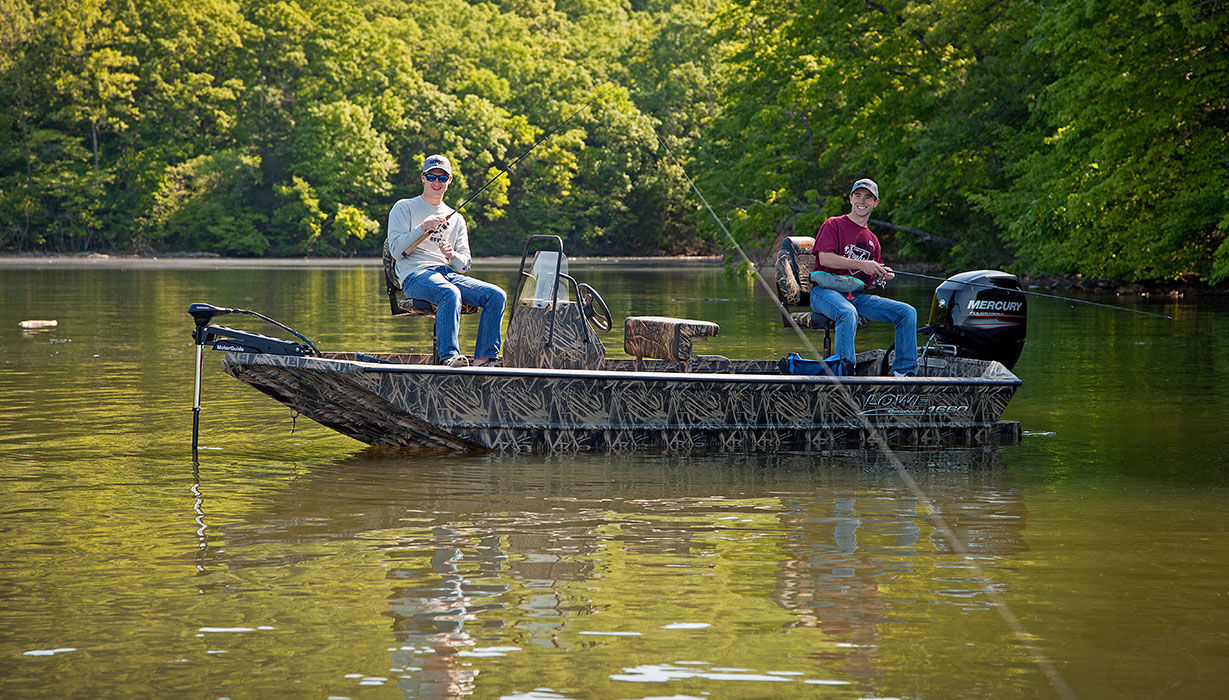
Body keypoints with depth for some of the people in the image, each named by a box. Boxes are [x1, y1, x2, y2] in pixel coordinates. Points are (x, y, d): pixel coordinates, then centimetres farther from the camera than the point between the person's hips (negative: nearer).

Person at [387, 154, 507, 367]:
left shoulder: (456, 219, 24)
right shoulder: (404, 208, 12)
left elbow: (464, 266, 16)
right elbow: (396, 250, -2)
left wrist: (453, 255, -7)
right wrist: (423, 228, -13)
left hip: (450, 273, 5)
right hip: (415, 275, -5)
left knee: (496, 295, -19)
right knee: (450, 293, -39)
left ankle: (483, 359, -22)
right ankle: (448, 357, -48)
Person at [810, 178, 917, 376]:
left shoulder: (872, 239, 24)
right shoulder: (833, 225, 4)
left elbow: (872, 277, 25)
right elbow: (825, 258, -11)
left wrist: (882, 277, 0)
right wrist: (860, 264, -15)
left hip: (857, 295, 6)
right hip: (826, 291, -6)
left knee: (907, 312, -9)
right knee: (848, 312, -41)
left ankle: (904, 371, -9)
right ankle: (843, 372, -43)